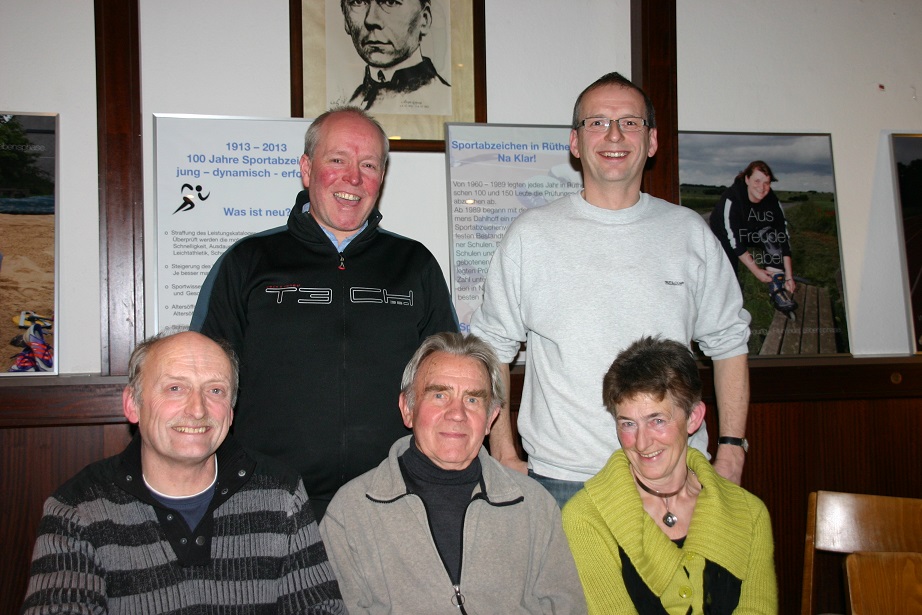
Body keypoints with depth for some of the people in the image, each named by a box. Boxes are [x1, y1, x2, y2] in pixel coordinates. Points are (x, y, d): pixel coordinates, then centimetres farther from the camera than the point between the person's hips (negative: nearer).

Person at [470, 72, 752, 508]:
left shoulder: (690, 233, 6)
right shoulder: (531, 234, 0)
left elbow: (728, 342, 12)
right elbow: (492, 346, 4)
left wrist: (731, 451, 5)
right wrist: (505, 457, 0)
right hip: (562, 481, -1)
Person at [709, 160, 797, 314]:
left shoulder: (772, 201, -20)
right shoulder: (731, 199, -34)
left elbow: (784, 237, -21)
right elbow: (733, 239, -33)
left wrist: (789, 276, -27)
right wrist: (756, 271, -34)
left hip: (752, 234, 3)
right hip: (723, 237, -3)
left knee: (771, 234, -27)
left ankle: (777, 289, -28)